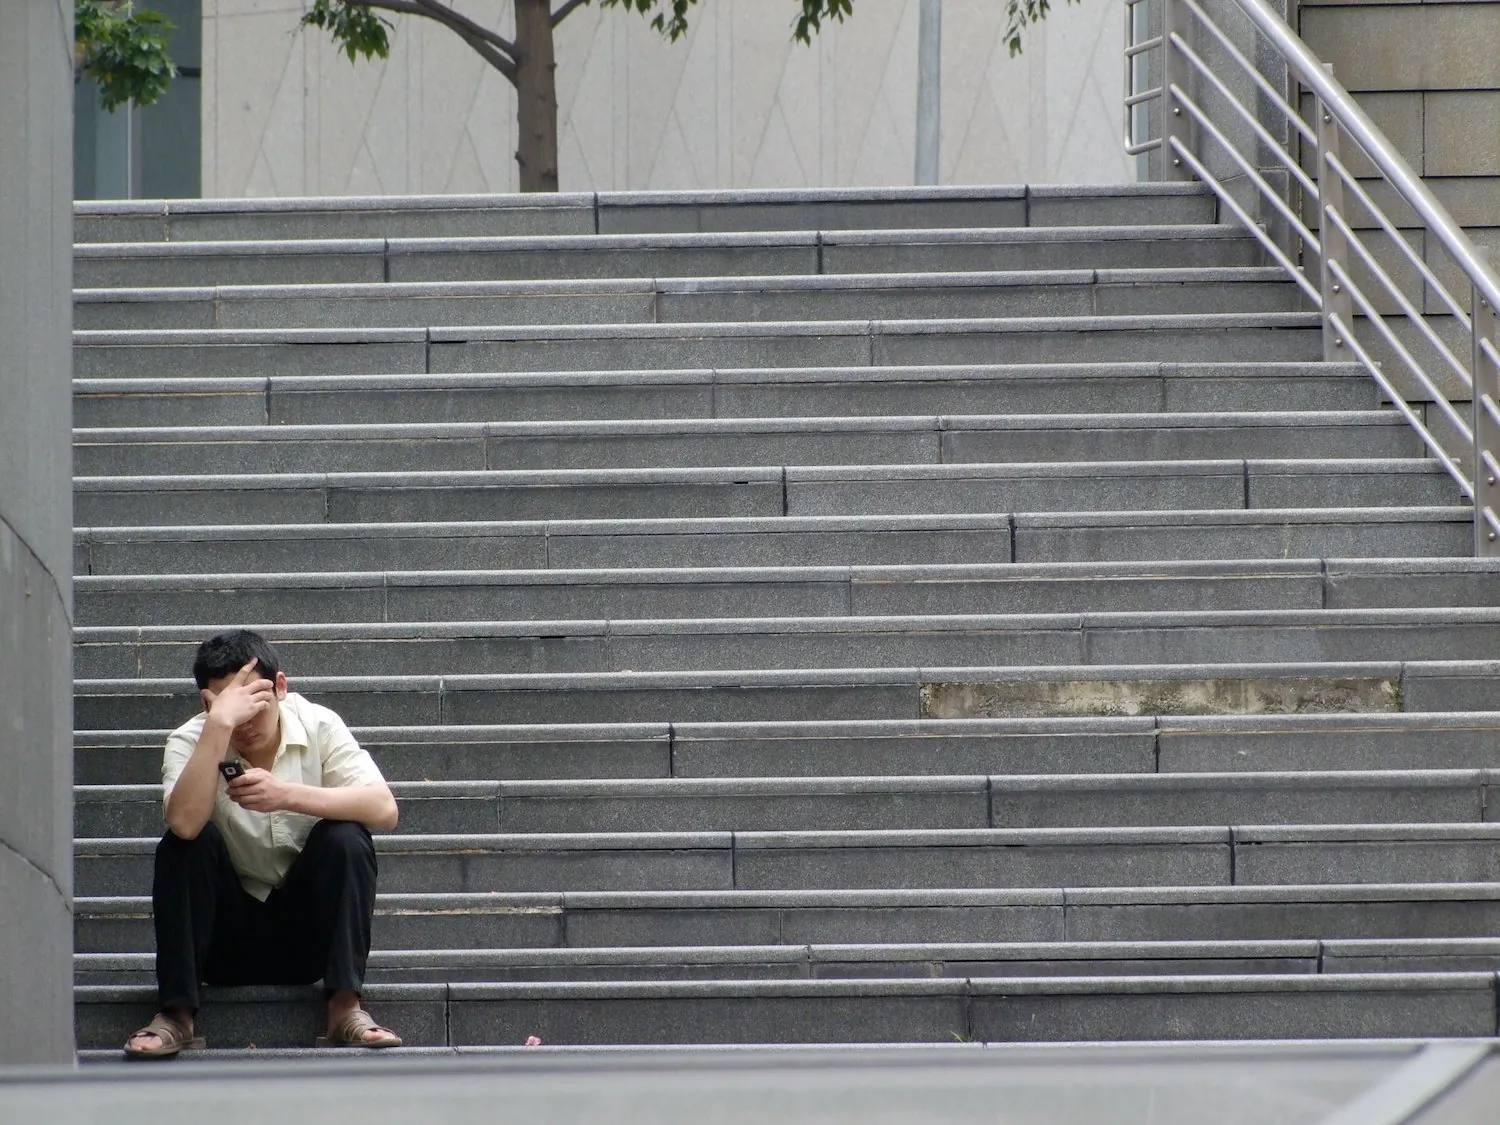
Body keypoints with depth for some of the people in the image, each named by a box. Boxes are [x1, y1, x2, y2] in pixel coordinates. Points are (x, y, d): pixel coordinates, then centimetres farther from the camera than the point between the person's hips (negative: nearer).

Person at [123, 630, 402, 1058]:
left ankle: (345, 1008, -23)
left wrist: (286, 795, -33)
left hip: (306, 933, 1)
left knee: (344, 839, -24)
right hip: (228, 936, -1)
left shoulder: (319, 726, -9)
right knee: (184, 845, -26)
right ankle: (177, 1015, -24)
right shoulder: (190, 743, -12)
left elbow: (384, 809, -23)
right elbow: (184, 822, -34)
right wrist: (219, 725, -37)